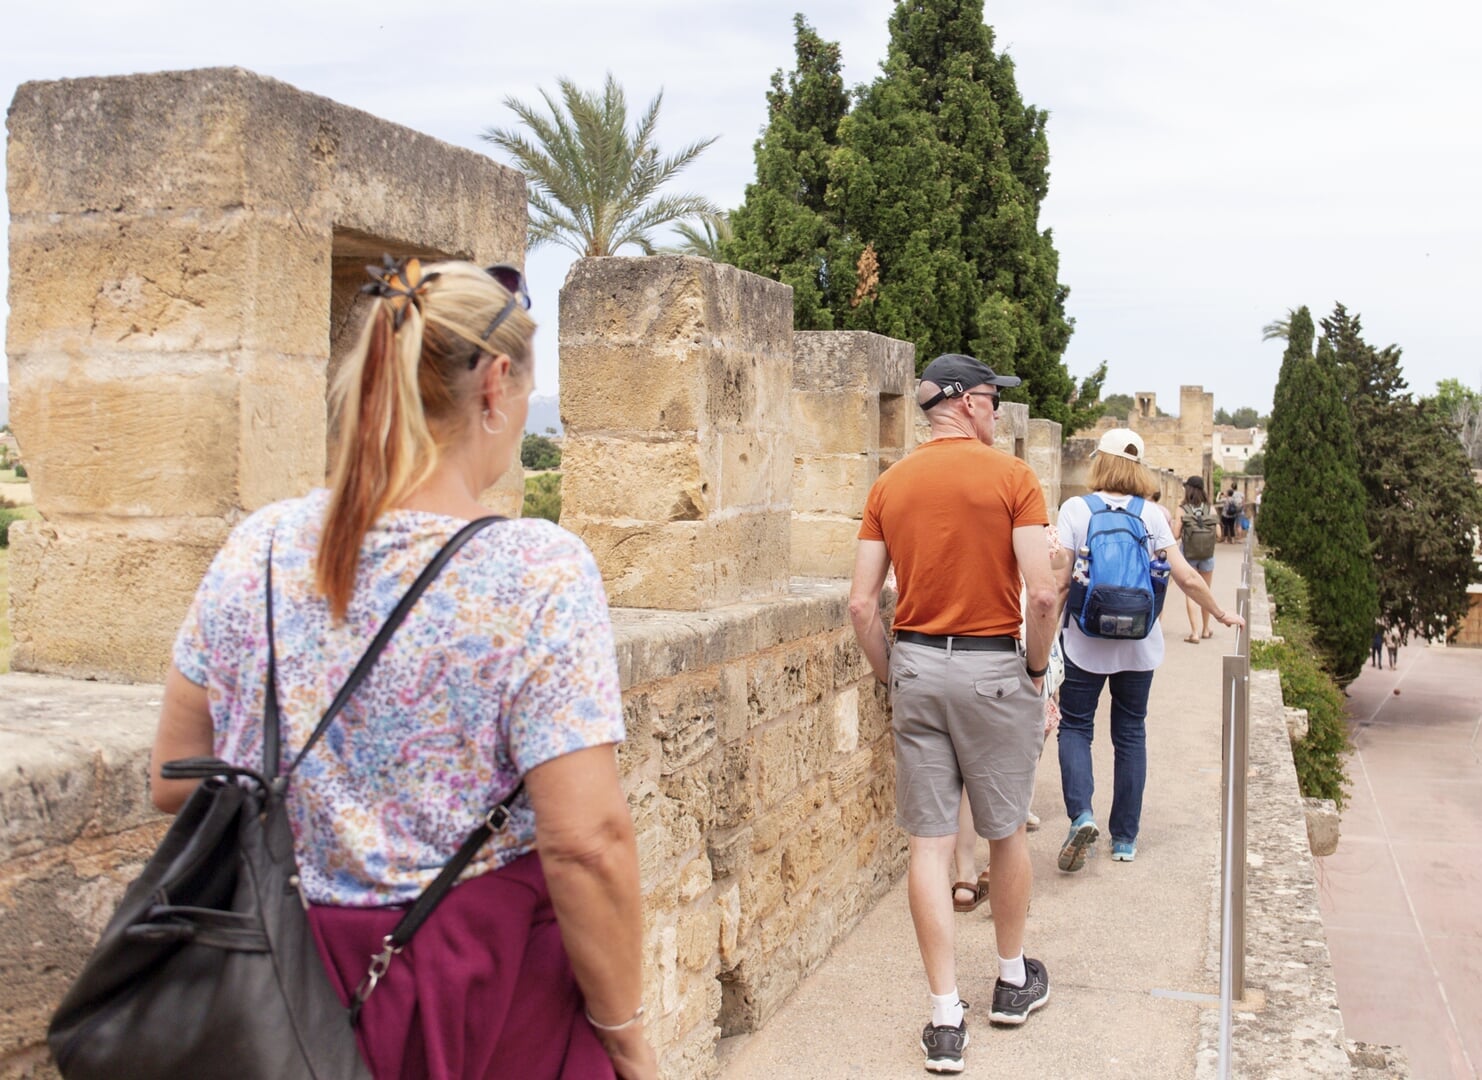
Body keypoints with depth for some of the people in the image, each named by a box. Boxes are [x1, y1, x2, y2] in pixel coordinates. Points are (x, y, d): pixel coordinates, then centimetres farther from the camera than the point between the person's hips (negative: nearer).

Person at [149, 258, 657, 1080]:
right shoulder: (538, 572, -19)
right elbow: (586, 843, -22)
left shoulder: (255, 549, -4)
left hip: (284, 980, 4)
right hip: (482, 1007, -4)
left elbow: (173, 784, 5)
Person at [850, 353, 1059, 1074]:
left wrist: (891, 677, 11)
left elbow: (862, 603, 0)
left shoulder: (889, 486, 4)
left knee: (929, 842, 5)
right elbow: (1043, 593, -14)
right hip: (993, 667, -2)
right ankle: (1013, 980, 33)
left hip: (916, 664, 3)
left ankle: (945, 1018, 9)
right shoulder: (1011, 476, -7)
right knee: (1006, 832, 16)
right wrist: (1037, 667, 0)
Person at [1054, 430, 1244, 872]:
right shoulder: (1151, 515, -1)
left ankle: (1081, 814, -12)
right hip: (1139, 645, 3)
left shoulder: (1075, 509, -8)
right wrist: (1222, 614, 13)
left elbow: (1060, 580, -13)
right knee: (1130, 733, 12)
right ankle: (1125, 838, 18)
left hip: (1086, 641, -2)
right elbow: (1187, 578, -2)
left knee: (1075, 726, 10)